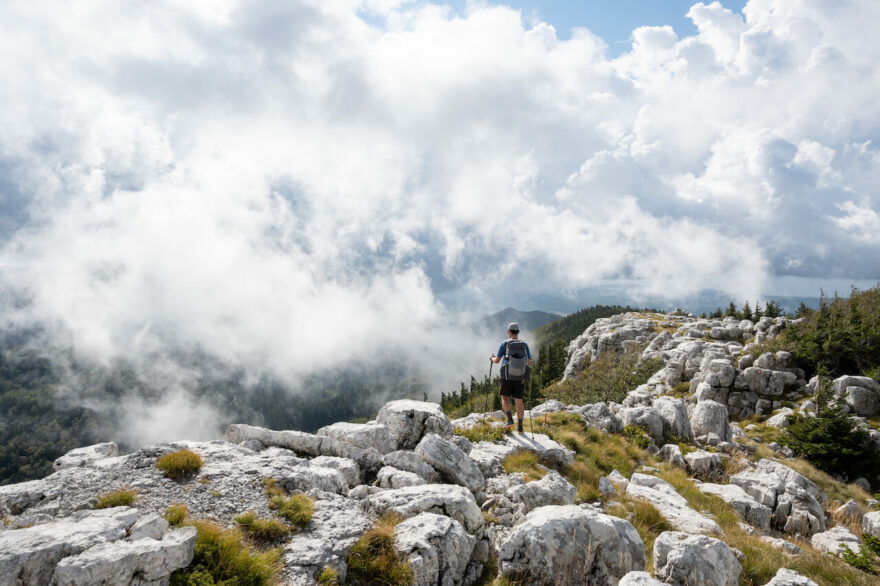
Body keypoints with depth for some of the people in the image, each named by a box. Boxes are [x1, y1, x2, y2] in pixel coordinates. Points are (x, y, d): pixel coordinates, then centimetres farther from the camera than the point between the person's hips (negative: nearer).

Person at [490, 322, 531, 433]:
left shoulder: (504, 344, -5)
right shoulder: (524, 345, 3)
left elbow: (497, 360, -5)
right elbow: (529, 363, 2)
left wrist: (492, 358, 17)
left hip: (507, 376, -2)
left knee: (505, 398, 15)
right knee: (518, 401, 9)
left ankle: (510, 420, -2)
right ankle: (520, 427, 10)